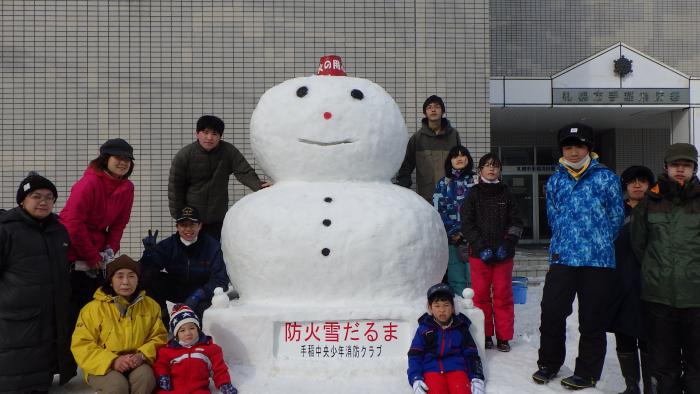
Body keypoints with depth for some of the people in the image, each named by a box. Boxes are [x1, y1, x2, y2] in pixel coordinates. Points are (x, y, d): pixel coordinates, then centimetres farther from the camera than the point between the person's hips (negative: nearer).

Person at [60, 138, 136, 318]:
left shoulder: (127, 188, 1)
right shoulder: (89, 183, -19)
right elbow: (73, 223, -20)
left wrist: (110, 249, -5)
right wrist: (92, 257, -14)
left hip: (97, 256, 7)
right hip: (73, 254, -6)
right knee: (74, 305, 0)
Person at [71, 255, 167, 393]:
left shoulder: (151, 305, 4)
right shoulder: (93, 308, -5)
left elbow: (159, 337, 6)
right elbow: (81, 345, -6)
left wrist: (142, 355, -15)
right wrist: (112, 361, -19)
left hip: (137, 364, 2)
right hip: (103, 367, -2)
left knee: (145, 378, -31)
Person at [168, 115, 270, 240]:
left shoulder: (228, 151, -8)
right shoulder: (184, 156, -11)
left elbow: (244, 171, -13)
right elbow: (175, 186, -5)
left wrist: (259, 186, -34)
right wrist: (178, 216, -4)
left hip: (217, 217, 2)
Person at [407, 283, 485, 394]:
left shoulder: (460, 328, 16)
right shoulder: (424, 329, 13)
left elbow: (471, 354, 15)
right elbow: (415, 355, 9)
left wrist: (477, 379, -1)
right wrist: (416, 379, -7)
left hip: (456, 368, 1)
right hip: (432, 369, -1)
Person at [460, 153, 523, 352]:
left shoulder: (506, 194, 11)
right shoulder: (474, 194, 5)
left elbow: (516, 222, 10)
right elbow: (467, 224, 0)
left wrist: (507, 244, -5)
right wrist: (482, 246, -9)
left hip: (504, 253, 1)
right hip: (479, 253, -1)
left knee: (503, 295, 2)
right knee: (481, 294, 1)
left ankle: (503, 337, 12)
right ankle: (485, 335, 13)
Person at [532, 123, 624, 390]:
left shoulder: (607, 178, 2)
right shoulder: (555, 181, 12)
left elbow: (616, 219, 7)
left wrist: (598, 245, 11)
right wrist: (565, 244, 12)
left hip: (598, 261, -2)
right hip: (562, 258, 3)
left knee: (592, 320, 5)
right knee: (551, 313, 1)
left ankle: (587, 373, 20)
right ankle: (549, 364, 22)